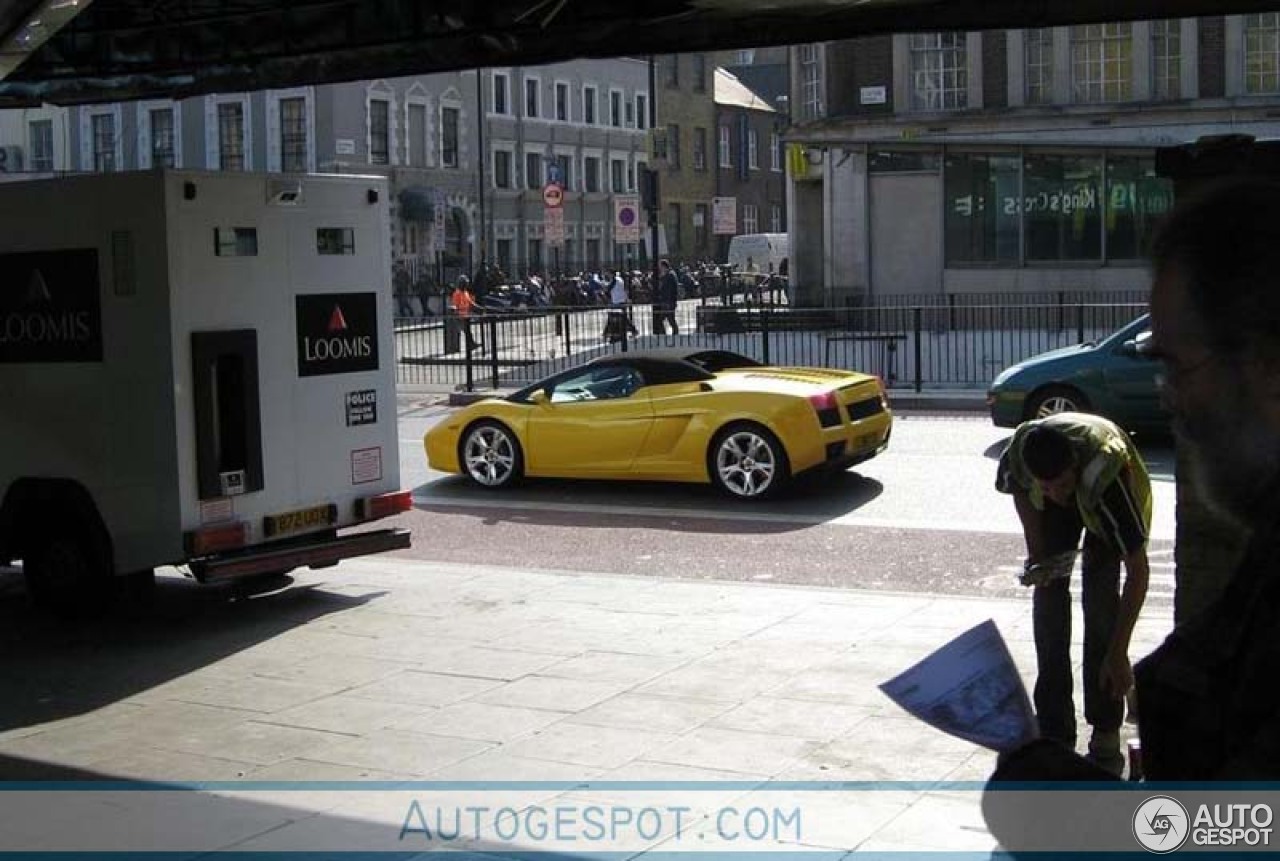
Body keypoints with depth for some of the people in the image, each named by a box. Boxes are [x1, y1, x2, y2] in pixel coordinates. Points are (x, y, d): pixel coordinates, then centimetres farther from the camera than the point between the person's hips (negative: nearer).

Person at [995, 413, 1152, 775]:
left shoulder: (1106, 475, -45)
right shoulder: (1018, 454, -35)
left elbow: (1138, 570, -40)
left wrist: (1118, 653, -42)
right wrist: (1036, 551, -15)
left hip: (1106, 503, -3)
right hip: (1057, 514, 3)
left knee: (1100, 598, -17)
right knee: (1048, 594, -8)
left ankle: (1106, 736, -7)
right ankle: (1055, 736, -2)